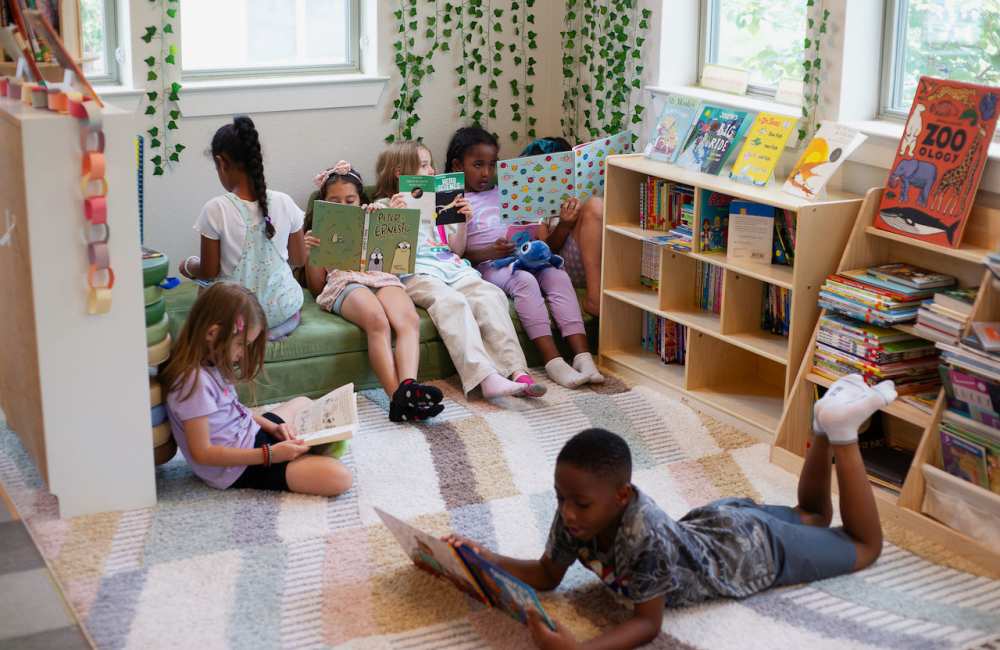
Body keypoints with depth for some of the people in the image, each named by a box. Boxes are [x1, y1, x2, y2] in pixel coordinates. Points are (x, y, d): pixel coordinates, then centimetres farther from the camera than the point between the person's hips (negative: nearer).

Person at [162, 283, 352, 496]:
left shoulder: (211, 365, 4)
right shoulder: (195, 381, -25)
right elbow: (201, 452, -25)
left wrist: (272, 427, 2)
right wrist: (269, 455, -25)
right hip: (239, 469, -10)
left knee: (303, 404, 32)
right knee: (338, 478, -23)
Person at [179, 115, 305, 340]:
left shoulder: (216, 210, -17)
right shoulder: (284, 203, -9)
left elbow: (208, 272, -10)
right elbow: (299, 259, 3)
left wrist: (188, 267, 12)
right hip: (284, 311, 3)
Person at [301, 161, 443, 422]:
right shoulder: (319, 234, 28)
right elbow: (316, 287, 17)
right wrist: (310, 253, 0)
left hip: (380, 276, 3)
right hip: (343, 282, -3)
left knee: (409, 320, -35)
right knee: (378, 321, -39)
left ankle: (408, 386, -57)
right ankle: (397, 395, -55)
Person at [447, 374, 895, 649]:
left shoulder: (647, 539, -45)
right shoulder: (574, 515, -26)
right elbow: (546, 575, -13)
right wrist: (487, 560, -31)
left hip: (753, 550, -6)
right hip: (715, 522, 6)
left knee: (864, 546, 18)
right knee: (814, 520, 34)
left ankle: (841, 431, 18)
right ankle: (825, 428, 31)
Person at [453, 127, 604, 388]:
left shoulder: (503, 195, 23)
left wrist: (565, 220, 2)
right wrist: (489, 252, -22)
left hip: (523, 258, 5)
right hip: (486, 267, -5)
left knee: (559, 276, -22)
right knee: (524, 280, -34)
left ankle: (582, 356, -33)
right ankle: (553, 361, -39)